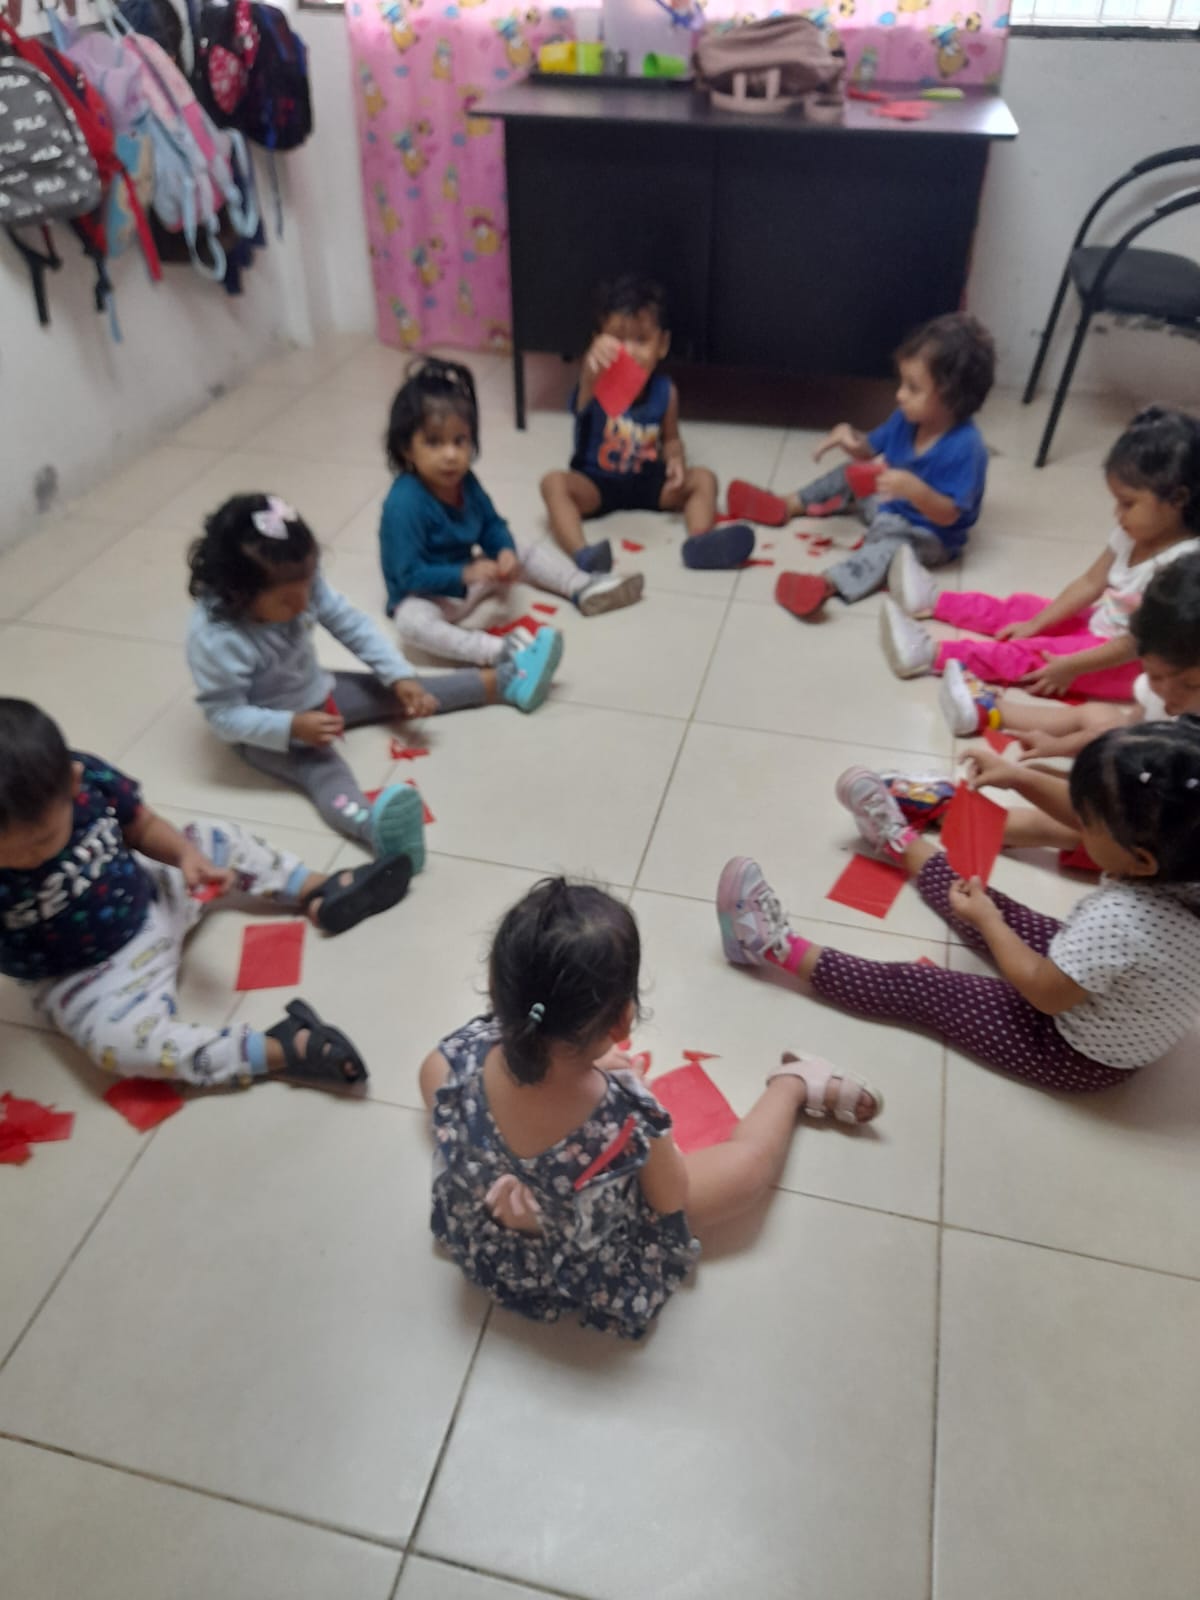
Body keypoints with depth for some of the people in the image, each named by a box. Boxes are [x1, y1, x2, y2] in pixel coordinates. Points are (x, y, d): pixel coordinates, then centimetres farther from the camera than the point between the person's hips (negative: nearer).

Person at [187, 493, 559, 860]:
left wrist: (401, 677, -13)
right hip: (269, 733, -6)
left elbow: (351, 625, -8)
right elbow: (224, 716, -28)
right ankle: (371, 823, -65)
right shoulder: (215, 639, -36)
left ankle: (503, 681, 16)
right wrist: (293, 727, -40)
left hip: (317, 693, 6)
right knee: (324, 772, -35)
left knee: (403, 694, 6)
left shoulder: (299, 583, -20)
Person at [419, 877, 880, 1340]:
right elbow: (673, 1198, -20)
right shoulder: (631, 1121, -42)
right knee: (752, 1161, 9)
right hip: (595, 1280, -3)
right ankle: (795, 1083, 41)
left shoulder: (463, 1056, -34)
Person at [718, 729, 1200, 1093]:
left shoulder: (1117, 919, -41)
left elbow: (1043, 992, -25)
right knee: (995, 909, 18)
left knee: (922, 989, -4)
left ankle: (779, 949, 5)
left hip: (1082, 1056, -7)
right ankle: (899, 842, 40)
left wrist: (987, 922, -13)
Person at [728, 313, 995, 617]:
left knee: (889, 546, -40)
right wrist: (852, 442, -16)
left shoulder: (965, 446, -31)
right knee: (849, 476, 21)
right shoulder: (907, 419, -9)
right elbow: (871, 451, 7)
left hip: (929, 535, -9)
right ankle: (788, 505, 22)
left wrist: (914, 490, -48)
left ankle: (827, 583, -61)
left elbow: (949, 514, -31)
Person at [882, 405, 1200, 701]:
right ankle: (934, 600, 19)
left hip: (1132, 666, -9)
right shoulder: (1132, 534, -4)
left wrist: (1072, 667, -28)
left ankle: (932, 654, -26)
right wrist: (1035, 624, -1)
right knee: (1024, 608, 10)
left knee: (1033, 656, -21)